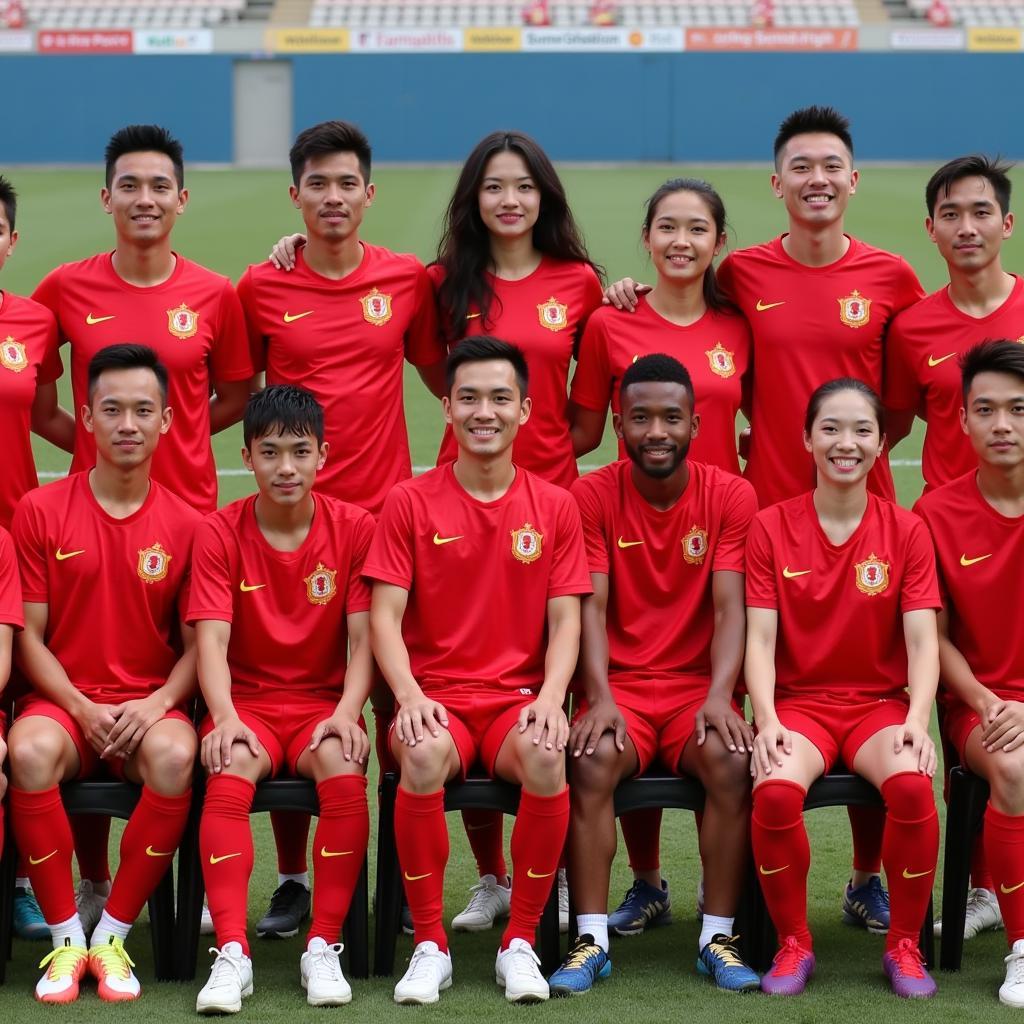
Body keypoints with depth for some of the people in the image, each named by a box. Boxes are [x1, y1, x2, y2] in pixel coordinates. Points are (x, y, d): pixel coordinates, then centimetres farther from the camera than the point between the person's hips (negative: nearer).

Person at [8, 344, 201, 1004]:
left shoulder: (186, 526, 4)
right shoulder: (41, 512, 2)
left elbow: (197, 645, 5)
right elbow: (28, 638, 1)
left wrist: (157, 703, -14)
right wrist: (82, 709, -12)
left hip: (149, 708, 0)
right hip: (63, 702, 0)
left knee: (175, 756, -35)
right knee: (30, 751, -36)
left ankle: (113, 935, -19)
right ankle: (66, 937, -21)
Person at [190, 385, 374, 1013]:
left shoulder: (355, 528, 0)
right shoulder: (221, 533, -1)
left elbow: (363, 638, -4)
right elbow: (212, 639, -9)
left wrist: (346, 712, -22)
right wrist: (225, 716, -27)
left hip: (322, 703, 0)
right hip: (247, 701, 0)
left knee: (345, 766, -33)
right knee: (230, 768, -33)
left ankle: (324, 947, -24)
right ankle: (232, 953, -34)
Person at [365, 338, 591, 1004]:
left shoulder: (555, 507, 9)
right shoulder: (410, 503, 5)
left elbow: (565, 621, 5)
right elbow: (385, 616, 0)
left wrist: (551, 698, -13)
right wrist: (410, 696, -17)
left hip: (517, 698, 1)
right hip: (435, 698, -1)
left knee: (547, 759, -34)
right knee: (424, 756, -36)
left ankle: (521, 943, -15)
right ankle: (430, 945, -19)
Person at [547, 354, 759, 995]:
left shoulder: (731, 496, 1)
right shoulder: (593, 496, 0)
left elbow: (730, 607, -6)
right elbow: (591, 606, -6)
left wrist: (719, 697, -22)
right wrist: (599, 698, -21)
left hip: (698, 687, 0)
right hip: (620, 687, 0)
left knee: (732, 759, -30)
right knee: (594, 759, -31)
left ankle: (719, 938, -19)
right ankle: (592, 939, -24)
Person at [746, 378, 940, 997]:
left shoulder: (906, 531, 3)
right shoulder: (772, 527, 1)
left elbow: (923, 640, -5)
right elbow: (760, 638, -4)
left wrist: (917, 721, -22)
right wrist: (767, 721, -21)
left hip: (880, 702, 1)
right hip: (799, 702, 0)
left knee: (912, 784, -33)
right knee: (775, 791, -33)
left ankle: (905, 945, -10)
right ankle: (794, 945, -10)